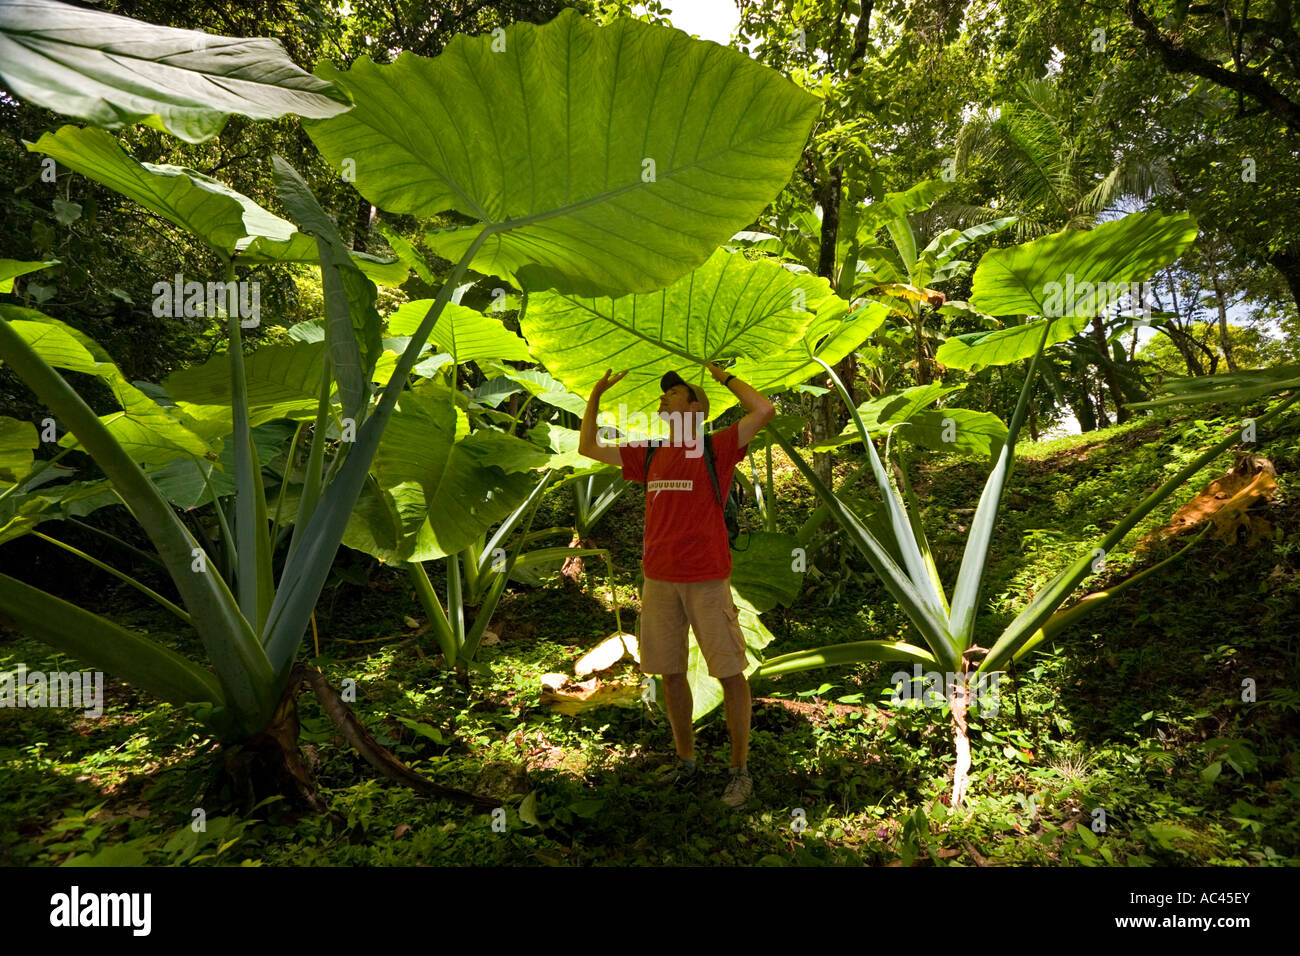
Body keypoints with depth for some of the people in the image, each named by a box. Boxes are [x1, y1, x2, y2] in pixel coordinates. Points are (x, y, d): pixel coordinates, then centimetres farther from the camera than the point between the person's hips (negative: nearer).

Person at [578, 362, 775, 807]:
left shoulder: (716, 448, -1)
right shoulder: (649, 455, 13)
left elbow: (764, 410, -13)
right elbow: (589, 448, 22)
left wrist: (724, 377, -1)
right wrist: (596, 394, 17)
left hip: (707, 578, -5)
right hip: (658, 578, 5)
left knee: (729, 673, 2)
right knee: (670, 672, 13)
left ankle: (740, 770, 16)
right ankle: (685, 760, 30)